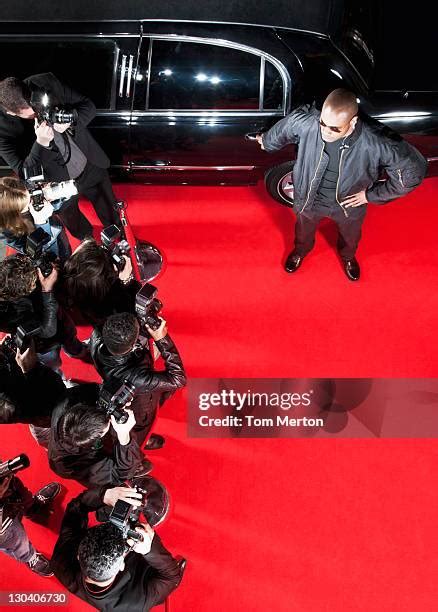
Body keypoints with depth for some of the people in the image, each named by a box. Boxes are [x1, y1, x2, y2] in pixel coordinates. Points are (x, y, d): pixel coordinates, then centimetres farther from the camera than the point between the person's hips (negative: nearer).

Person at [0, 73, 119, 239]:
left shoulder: (46, 82, -22)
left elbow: (89, 106, -11)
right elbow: (23, 172, -22)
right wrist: (41, 143, -39)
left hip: (91, 167, 2)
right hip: (60, 183, -2)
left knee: (109, 212, 24)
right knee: (75, 225, 25)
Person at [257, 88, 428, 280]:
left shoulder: (376, 142, -38)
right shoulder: (307, 122, -33)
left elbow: (414, 169, -27)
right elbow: (284, 127, -9)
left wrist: (372, 195, -20)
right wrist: (267, 142, 13)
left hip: (349, 204, 0)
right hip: (310, 199, 0)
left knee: (350, 237, 32)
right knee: (304, 230, 32)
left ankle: (348, 256, 69)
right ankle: (301, 250, 68)